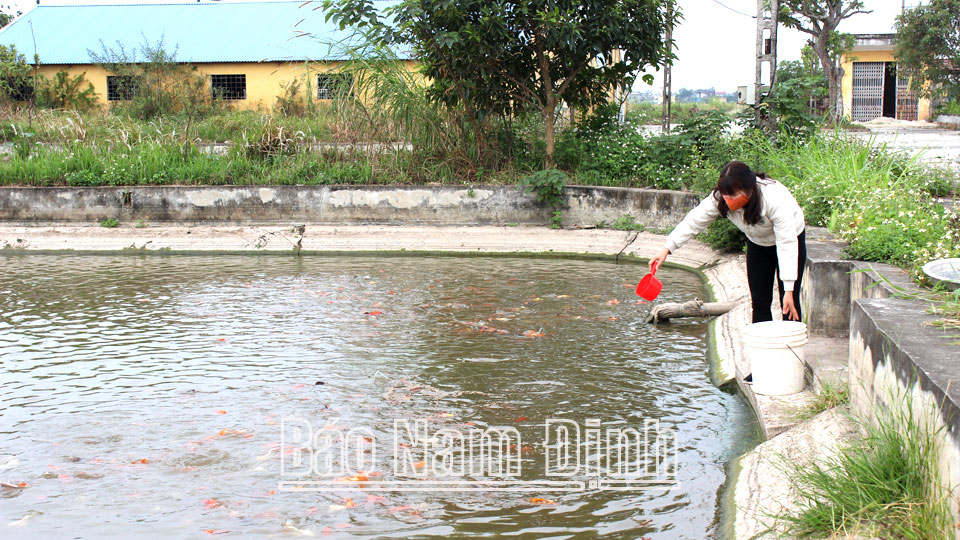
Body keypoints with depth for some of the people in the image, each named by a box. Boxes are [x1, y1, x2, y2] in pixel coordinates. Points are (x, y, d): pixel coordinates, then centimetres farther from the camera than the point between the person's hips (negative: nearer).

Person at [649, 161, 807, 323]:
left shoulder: (776, 200, -38)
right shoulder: (720, 198, -26)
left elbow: (787, 244, -36)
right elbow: (695, 221, -19)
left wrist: (789, 290, -37)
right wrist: (667, 249, -28)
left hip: (789, 239, -4)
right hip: (757, 243, 4)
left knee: (790, 307, -9)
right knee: (759, 303, -1)